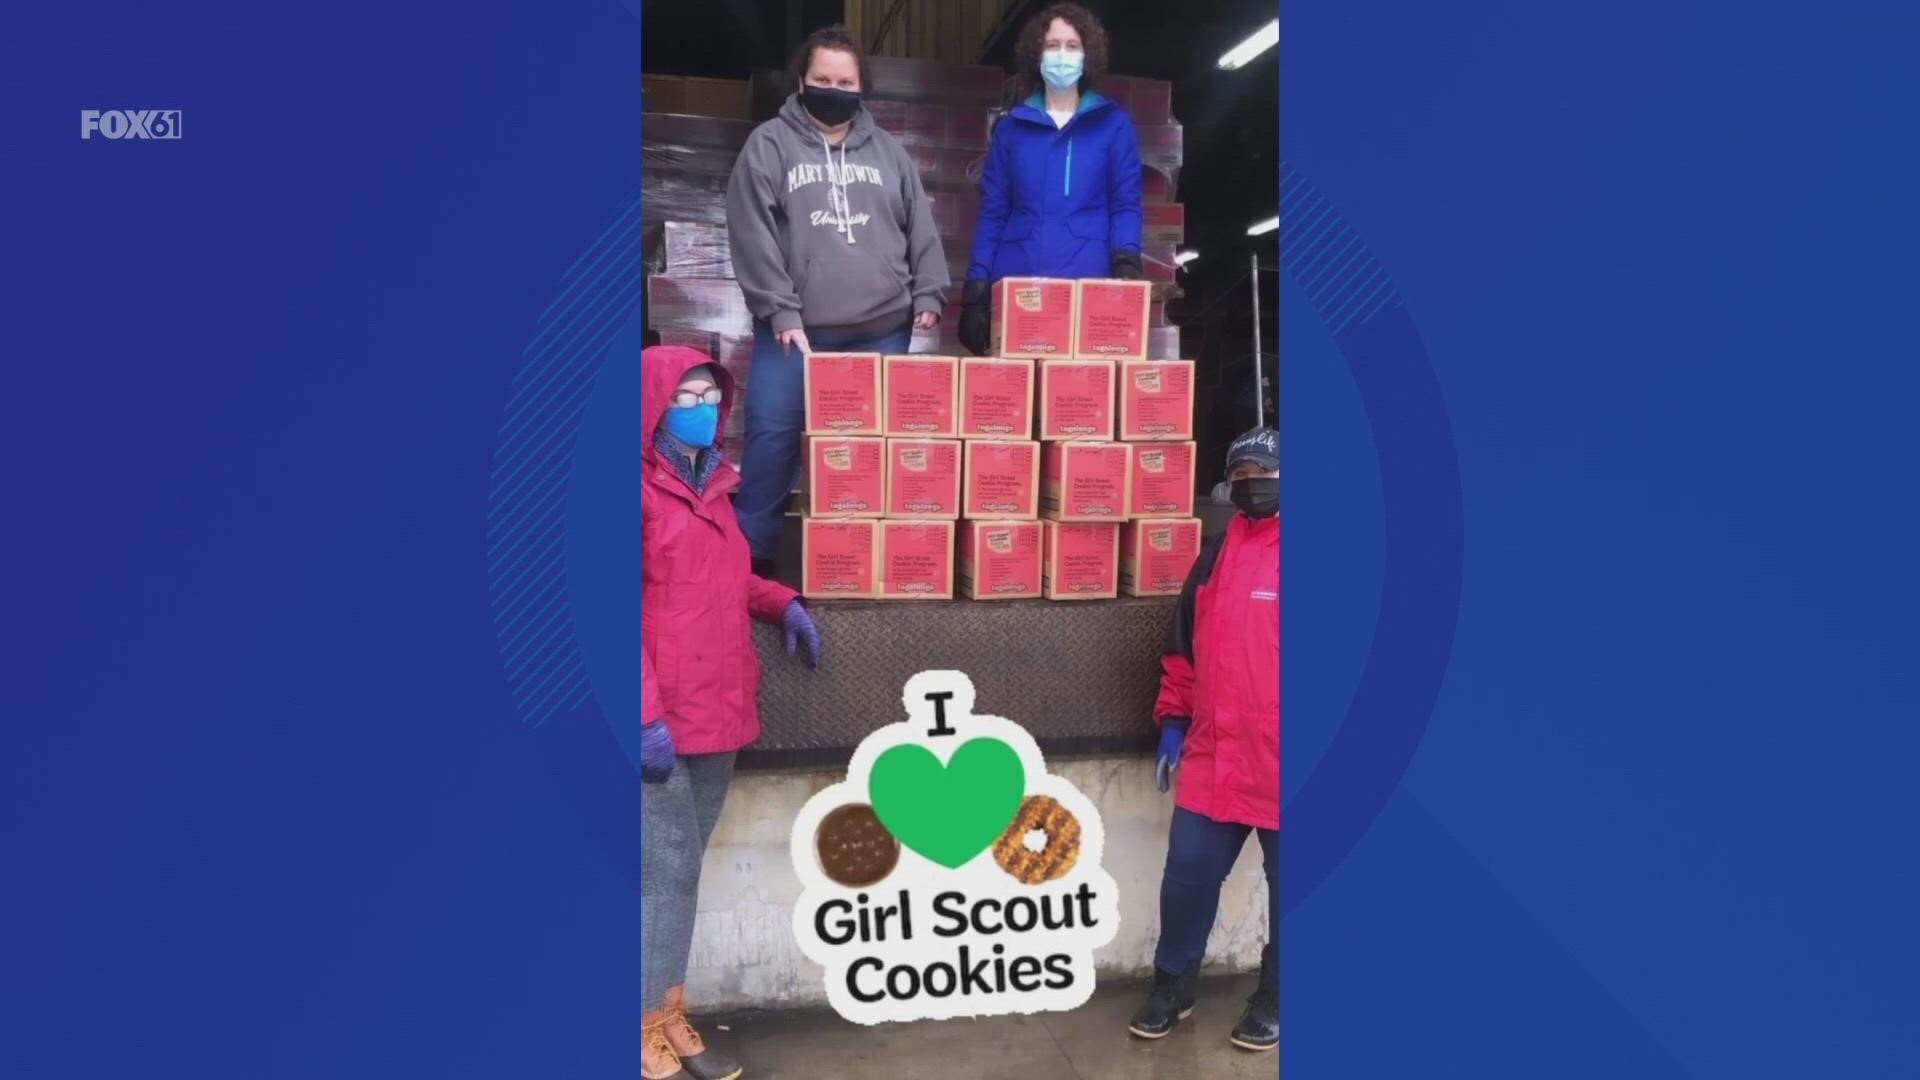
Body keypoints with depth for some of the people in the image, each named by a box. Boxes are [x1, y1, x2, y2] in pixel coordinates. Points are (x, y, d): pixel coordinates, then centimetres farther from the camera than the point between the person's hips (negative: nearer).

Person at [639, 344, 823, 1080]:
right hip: (664, 720, -8)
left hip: (716, 712, 8)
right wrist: (647, 712, -22)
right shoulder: (645, 487, -11)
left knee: (681, 869, 14)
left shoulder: (708, 482, 14)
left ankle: (669, 1020, 26)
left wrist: (782, 603, 6)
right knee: (668, 872, -2)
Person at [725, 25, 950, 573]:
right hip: (796, 327, -2)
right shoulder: (769, 144, 3)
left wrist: (928, 295, 2)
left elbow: (921, 227, 14)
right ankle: (751, 549, 7)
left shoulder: (887, 149, 14)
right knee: (773, 431, -5)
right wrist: (780, 311, -13)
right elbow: (752, 235, -5)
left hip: (883, 328, 3)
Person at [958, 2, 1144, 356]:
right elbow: (992, 212, 10)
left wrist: (1126, 262, -14)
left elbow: (1125, 204, 5)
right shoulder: (1012, 126, 12)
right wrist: (976, 289, 1)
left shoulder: (1113, 123, 9)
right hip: (1017, 283, 2)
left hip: (1089, 284, -1)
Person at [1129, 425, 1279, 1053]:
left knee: (1281, 888, 11)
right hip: (1213, 756, 4)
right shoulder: (1218, 552, 10)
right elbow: (1184, 642, 16)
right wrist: (1172, 719, 12)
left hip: (1273, 763, -4)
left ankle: (1273, 999, 30)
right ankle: (1172, 986, 28)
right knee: (1187, 875, 10)